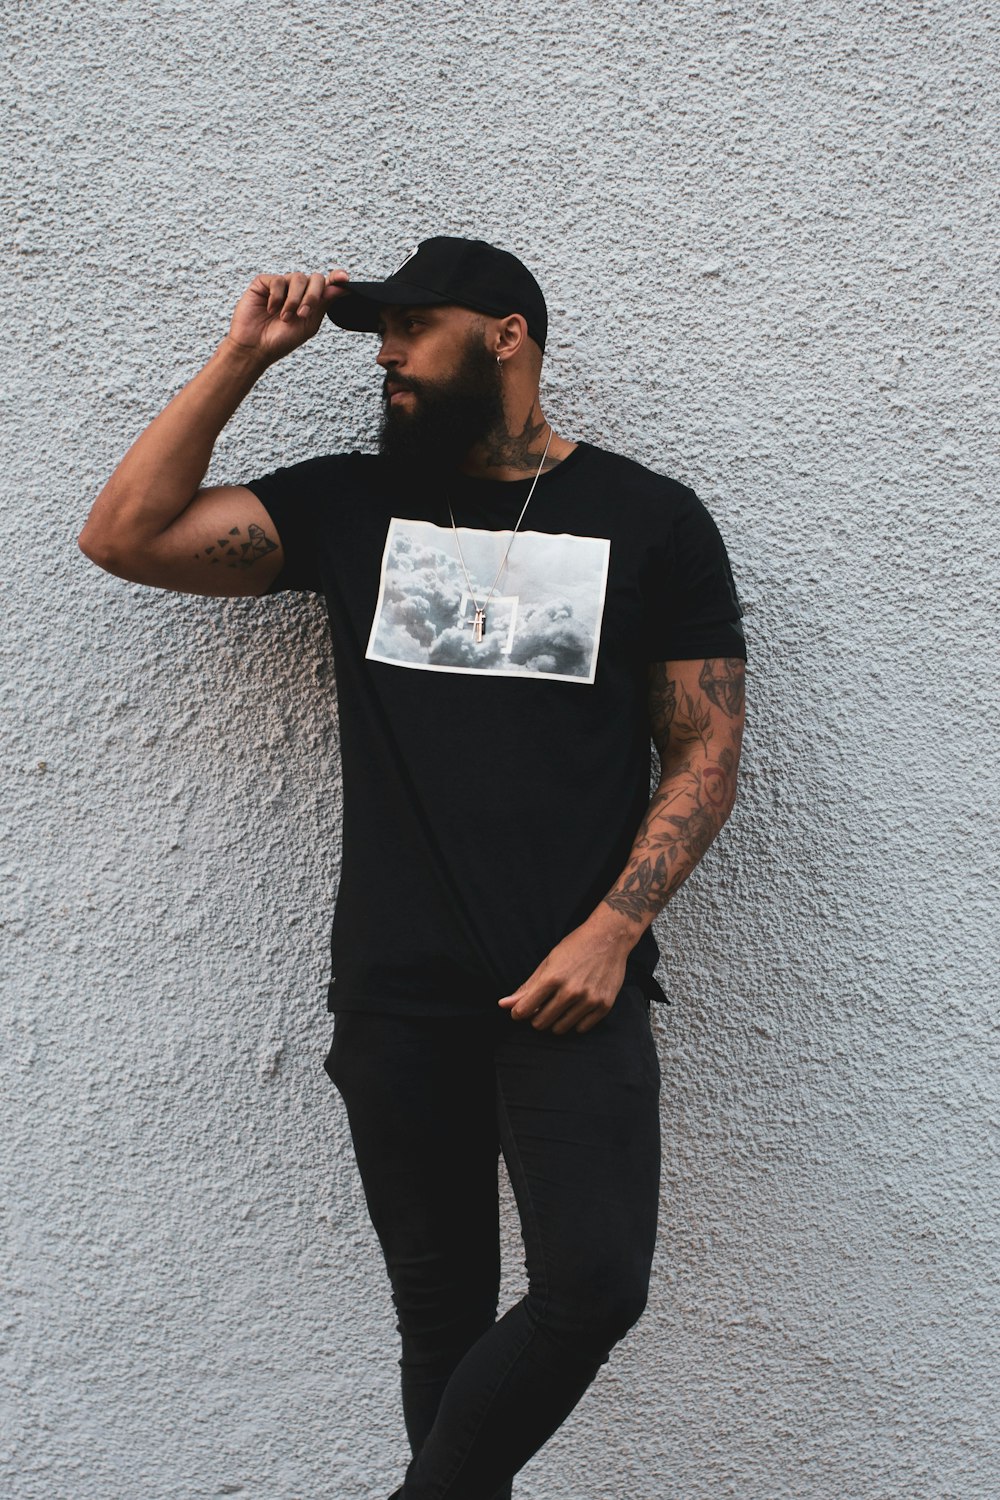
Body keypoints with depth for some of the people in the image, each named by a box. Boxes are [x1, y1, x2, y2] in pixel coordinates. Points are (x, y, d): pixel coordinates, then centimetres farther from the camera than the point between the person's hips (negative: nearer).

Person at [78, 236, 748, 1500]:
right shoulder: (351, 503, 12)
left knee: (595, 1286, -15)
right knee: (442, 1317, 9)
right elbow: (124, 537, 5)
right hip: (396, 1002, 2)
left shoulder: (650, 520, 5)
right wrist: (243, 357, 3)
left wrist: (611, 931, -9)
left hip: (572, 992, -2)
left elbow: (706, 752, 3)